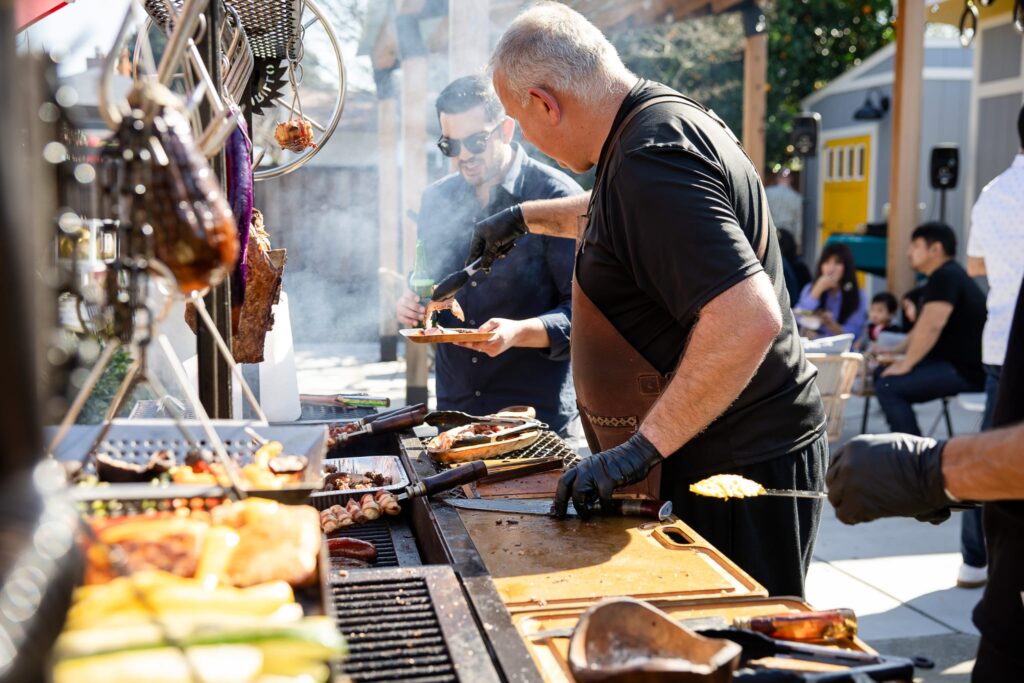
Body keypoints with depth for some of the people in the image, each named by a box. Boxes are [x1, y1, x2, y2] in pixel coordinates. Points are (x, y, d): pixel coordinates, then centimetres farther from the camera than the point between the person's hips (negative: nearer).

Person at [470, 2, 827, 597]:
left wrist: (643, 447, -28)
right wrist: (528, 216, 42)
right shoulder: (669, 116, 10)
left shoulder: (651, 162, -23)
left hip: (739, 469, -10)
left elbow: (749, 319, -33)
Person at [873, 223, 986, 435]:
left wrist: (905, 364, -18)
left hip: (967, 371, -11)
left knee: (888, 386, -22)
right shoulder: (946, 275, 18)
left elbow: (930, 327, -27)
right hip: (954, 361, 11)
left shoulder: (945, 277, -17)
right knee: (882, 372, 14)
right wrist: (895, 351, 15)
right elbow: (924, 327, 25)